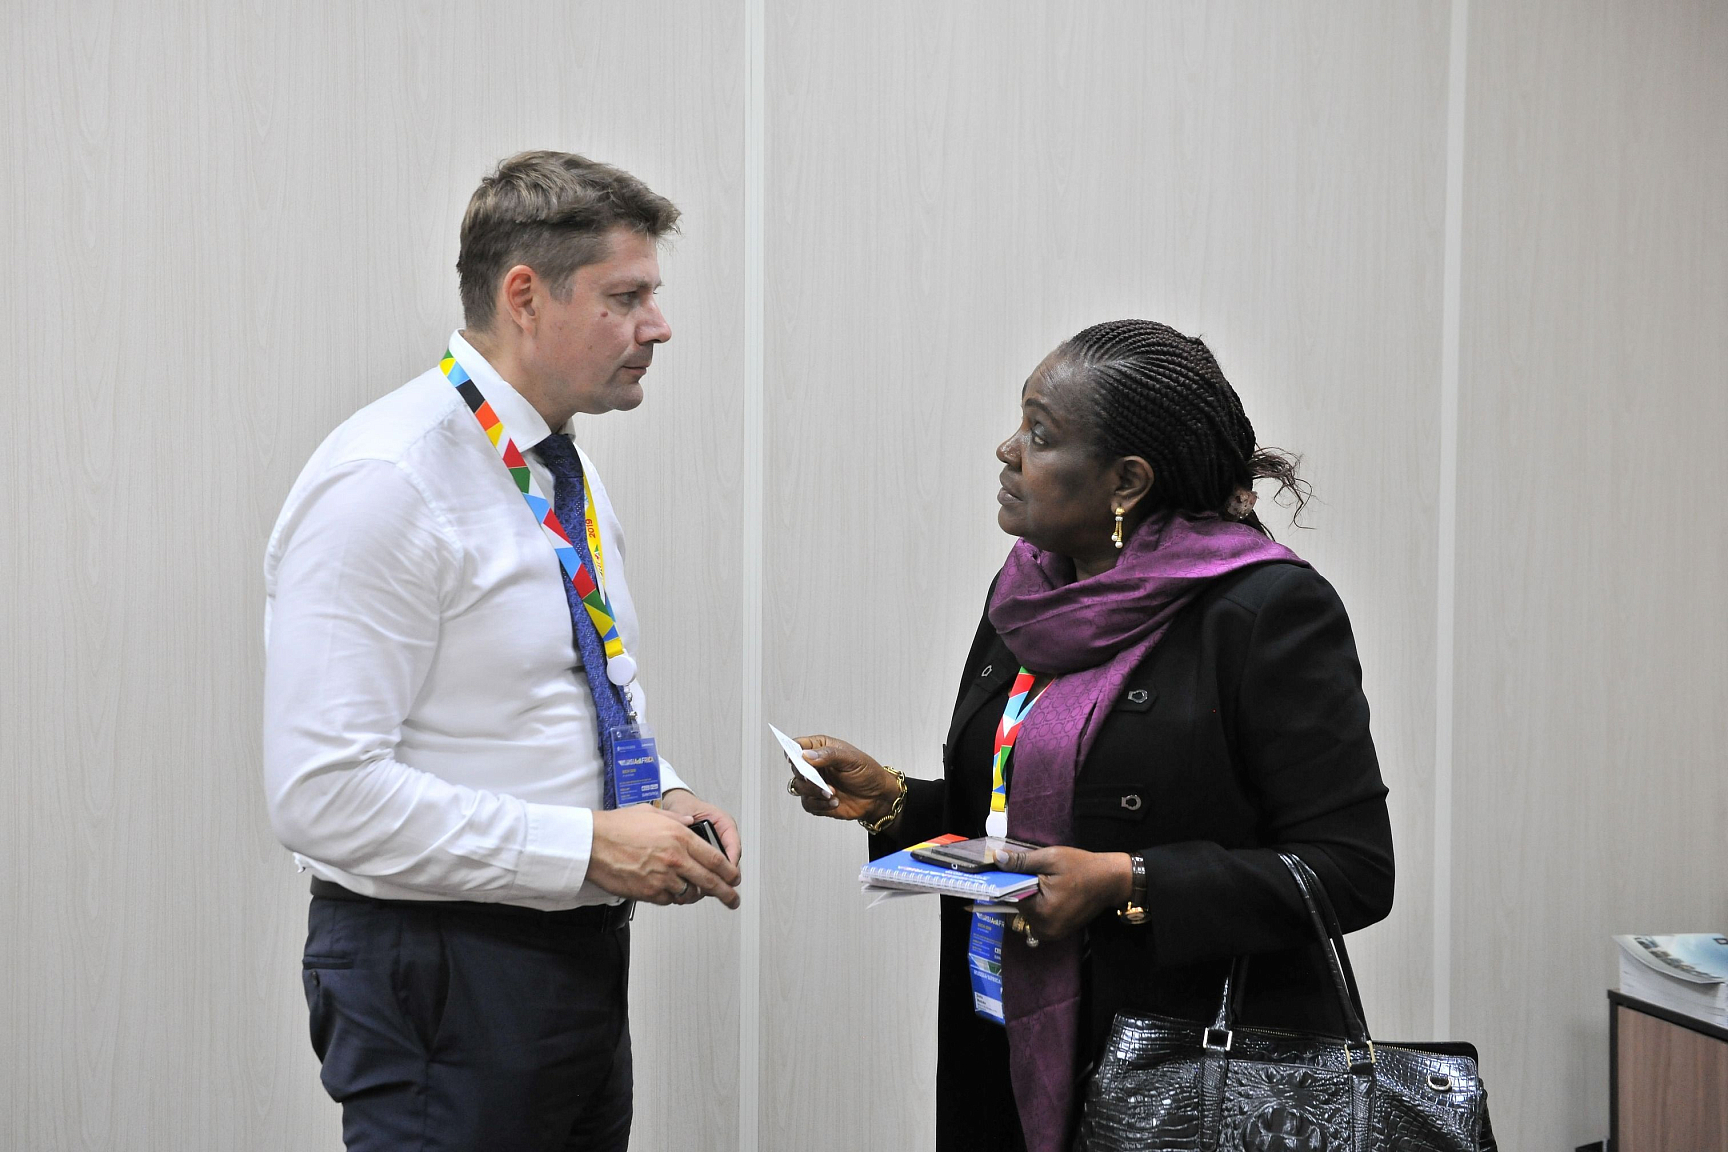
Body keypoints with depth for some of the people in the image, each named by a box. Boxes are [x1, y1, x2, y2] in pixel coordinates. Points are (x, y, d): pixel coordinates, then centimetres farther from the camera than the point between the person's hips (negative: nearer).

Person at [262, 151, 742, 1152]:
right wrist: (587, 845, -23)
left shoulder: (569, 474, 10)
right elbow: (325, 794, -25)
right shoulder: (385, 484, -19)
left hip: (586, 951, 9)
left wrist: (663, 801, 2)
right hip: (443, 982, -8)